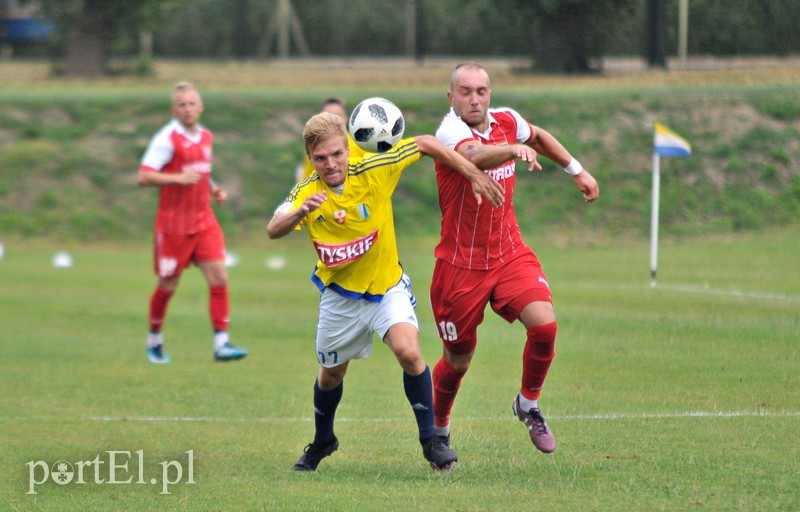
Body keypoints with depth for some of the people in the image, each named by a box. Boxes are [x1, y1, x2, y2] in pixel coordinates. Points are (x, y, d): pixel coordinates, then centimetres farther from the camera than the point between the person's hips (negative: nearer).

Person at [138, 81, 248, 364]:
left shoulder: (206, 137, 10)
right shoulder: (167, 138, -12)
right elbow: (144, 176, -18)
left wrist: (213, 189, 9)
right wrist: (179, 178, -27)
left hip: (204, 221, 6)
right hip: (173, 225, -6)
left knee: (219, 277, -7)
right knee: (168, 285, 5)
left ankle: (221, 343, -7)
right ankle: (154, 339, 27)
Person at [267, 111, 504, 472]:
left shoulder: (374, 172, -20)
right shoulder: (306, 193, -19)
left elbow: (425, 144, -9)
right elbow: (273, 231, -36)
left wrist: (474, 175, -8)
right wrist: (300, 212, -57)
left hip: (387, 286, -1)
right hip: (340, 296, 1)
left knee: (409, 351, -25)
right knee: (331, 374, 16)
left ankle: (430, 440, -9)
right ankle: (322, 442, 45)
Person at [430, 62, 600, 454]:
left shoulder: (506, 121, 1)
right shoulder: (450, 131, -19)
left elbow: (539, 137, 26)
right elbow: (475, 155, -43)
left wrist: (578, 171, 26)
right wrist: (513, 150, -61)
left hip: (510, 253, 4)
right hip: (461, 263, -4)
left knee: (544, 323, -19)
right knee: (458, 360, 6)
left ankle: (528, 404, 6)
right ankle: (438, 429, 34)